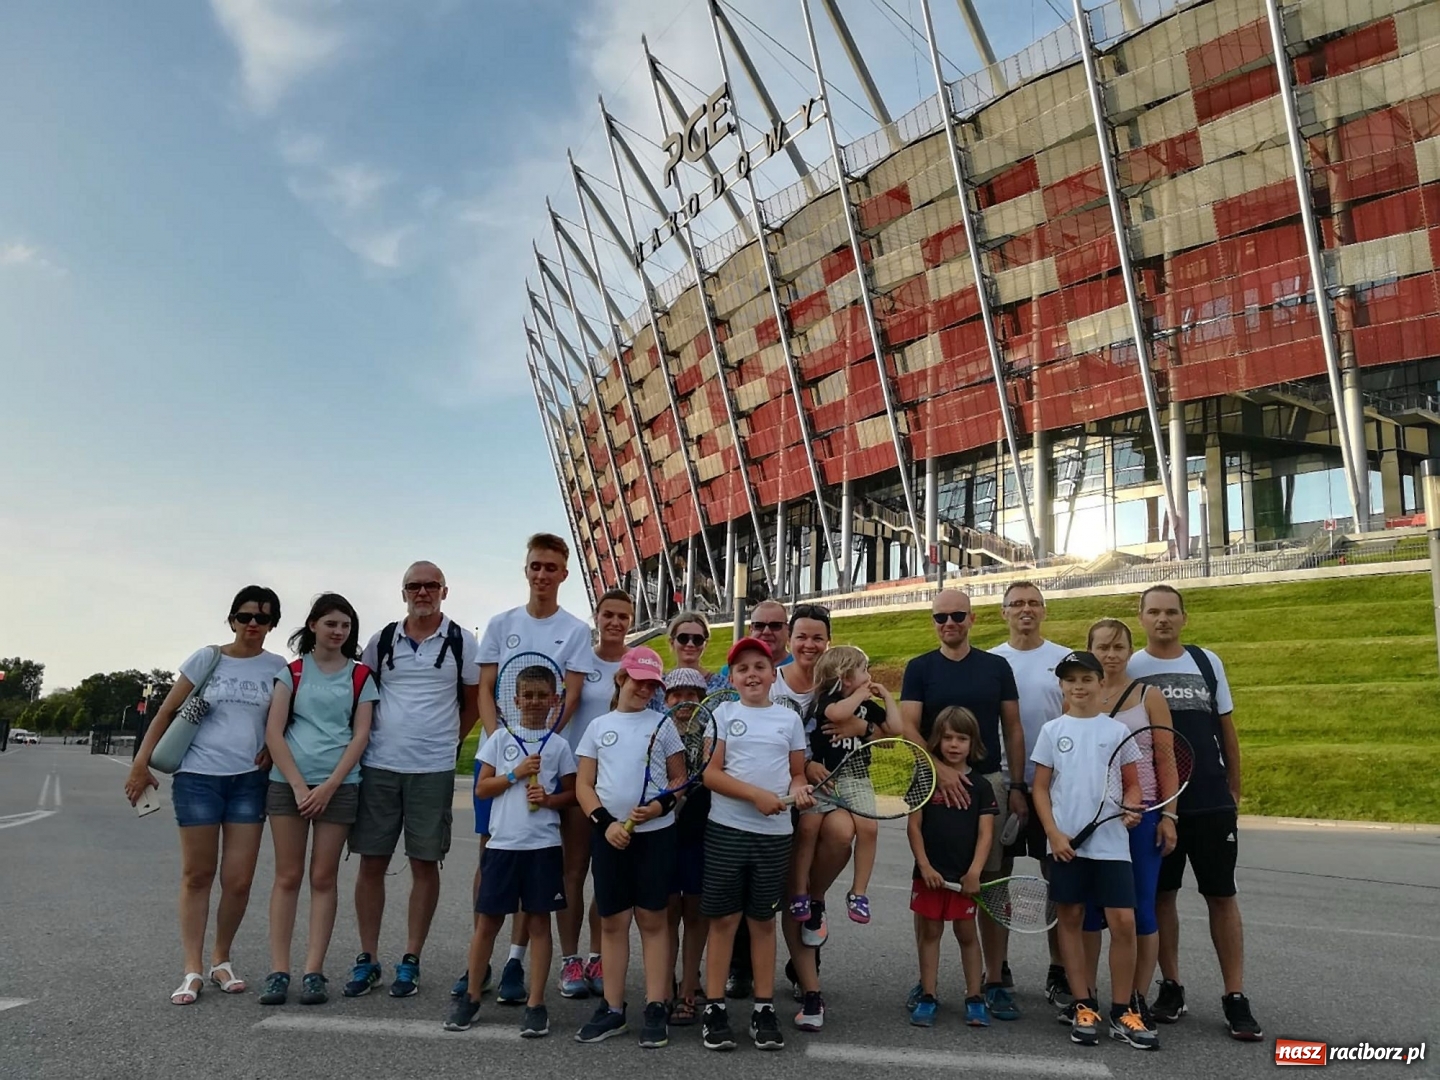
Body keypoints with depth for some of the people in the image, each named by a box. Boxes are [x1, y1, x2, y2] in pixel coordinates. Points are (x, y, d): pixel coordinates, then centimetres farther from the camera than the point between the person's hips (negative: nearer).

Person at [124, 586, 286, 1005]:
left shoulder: (277, 668, 4)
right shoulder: (207, 659, 0)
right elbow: (167, 712, 3)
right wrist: (140, 763, -2)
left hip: (249, 779, 1)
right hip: (198, 776, -1)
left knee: (238, 881, 1)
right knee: (197, 876, 4)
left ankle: (221, 961, 21)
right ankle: (192, 972, 11)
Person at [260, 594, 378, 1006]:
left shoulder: (361, 676, 6)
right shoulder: (292, 672, 6)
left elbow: (360, 736, 0)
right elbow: (273, 732, 0)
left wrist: (328, 787, -9)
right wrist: (299, 785, -10)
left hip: (338, 785, 0)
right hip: (288, 782, 0)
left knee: (323, 878, 2)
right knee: (288, 876, 2)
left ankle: (314, 972, 6)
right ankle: (278, 971, 7)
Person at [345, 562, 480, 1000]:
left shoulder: (462, 643, 1)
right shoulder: (382, 640, 7)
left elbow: (473, 703, 8)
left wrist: (448, 742, 6)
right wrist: (363, 740, 8)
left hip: (433, 770, -2)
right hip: (378, 766, 2)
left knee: (425, 863, 4)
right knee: (371, 862, 6)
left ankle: (411, 960, 15)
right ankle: (368, 959, 18)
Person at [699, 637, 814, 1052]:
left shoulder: (789, 718, 8)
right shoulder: (723, 714, 1)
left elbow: (798, 773, 13)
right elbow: (710, 773, -6)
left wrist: (798, 790, -10)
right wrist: (756, 794, -17)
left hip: (774, 833, 2)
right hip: (726, 829, -2)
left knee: (763, 920, 10)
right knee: (723, 919, 4)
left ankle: (764, 1008, 19)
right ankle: (714, 1008, 13)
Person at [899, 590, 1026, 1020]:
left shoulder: (997, 667, 7)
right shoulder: (919, 669, 2)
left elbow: (1013, 729, 9)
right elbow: (908, 727, -8)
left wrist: (1018, 785, 1)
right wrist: (941, 768, -23)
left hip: (989, 782, 1)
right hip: (933, 784, -1)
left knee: (992, 883, 4)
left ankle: (995, 981, 14)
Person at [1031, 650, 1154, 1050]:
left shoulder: (1117, 731, 5)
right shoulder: (1052, 731, 4)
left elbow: (1132, 784, 9)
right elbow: (1040, 788, 4)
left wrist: (1130, 807, -13)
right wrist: (1054, 834, -8)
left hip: (1111, 843, 0)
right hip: (1066, 844, 0)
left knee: (1123, 922, -4)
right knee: (1070, 920, 5)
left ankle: (1121, 1012, 9)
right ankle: (1083, 1007, 17)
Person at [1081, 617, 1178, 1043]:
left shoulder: (1149, 696, 0)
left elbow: (1168, 761, 0)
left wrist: (1168, 815, -6)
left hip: (1141, 814, -1)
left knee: (1142, 908, 3)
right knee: (1090, 906, 6)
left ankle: (1139, 1001, 15)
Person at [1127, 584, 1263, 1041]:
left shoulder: (1207, 662, 5)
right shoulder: (1130, 669, 0)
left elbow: (1226, 729, 11)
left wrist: (1235, 789, 10)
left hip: (1212, 802, 1)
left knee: (1222, 896, 4)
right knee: (1161, 895, 8)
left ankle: (1235, 998, 12)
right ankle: (1171, 987, 21)